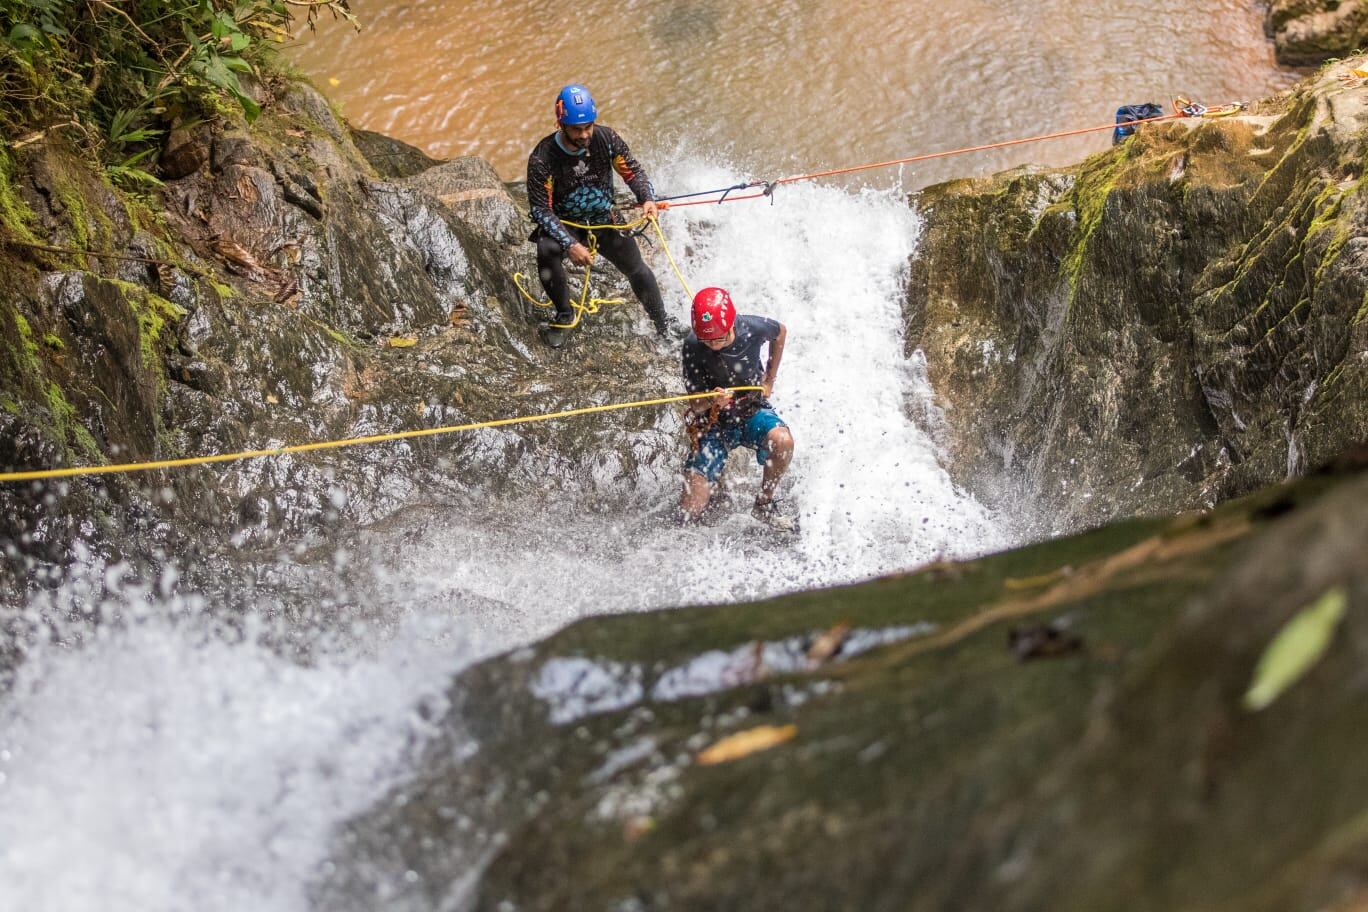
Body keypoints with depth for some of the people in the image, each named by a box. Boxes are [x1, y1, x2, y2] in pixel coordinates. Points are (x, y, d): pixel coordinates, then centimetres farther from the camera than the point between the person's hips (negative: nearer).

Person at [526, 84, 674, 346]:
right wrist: (570, 245, -34)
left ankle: (665, 327, 27)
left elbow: (633, 172, -4)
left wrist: (647, 199, -25)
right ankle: (564, 315, -9)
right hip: (563, 223, -3)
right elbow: (540, 209, -23)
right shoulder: (542, 158, -24)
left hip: (604, 219, 3)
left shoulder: (606, 139, -16)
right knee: (547, 251, -33)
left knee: (636, 269, 2)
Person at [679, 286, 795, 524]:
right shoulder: (693, 347, -21)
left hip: (753, 410, 1)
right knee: (690, 510, -14)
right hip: (715, 423, -1)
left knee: (782, 441, -36)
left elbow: (781, 332, 7)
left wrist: (769, 380, 7)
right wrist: (712, 401, -40)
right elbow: (695, 404, -16)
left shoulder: (753, 328, -19)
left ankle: (764, 505, -9)